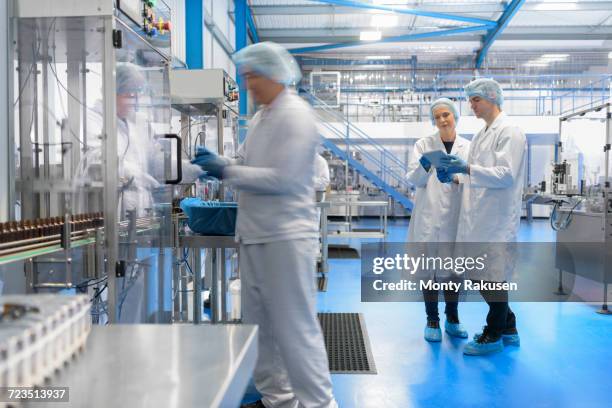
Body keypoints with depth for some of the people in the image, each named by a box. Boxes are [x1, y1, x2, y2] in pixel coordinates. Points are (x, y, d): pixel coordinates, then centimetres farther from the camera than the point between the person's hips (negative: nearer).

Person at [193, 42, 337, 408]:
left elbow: (282, 178, -19)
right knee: (260, 324, 14)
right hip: (255, 236, 9)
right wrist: (218, 165, 2)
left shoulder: (295, 114, -10)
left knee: (295, 327, -3)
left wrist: (227, 171, -14)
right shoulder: (261, 118, 16)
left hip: (286, 237, -9)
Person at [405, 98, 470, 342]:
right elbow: (414, 180, -3)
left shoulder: (467, 147, 8)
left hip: (455, 216, 2)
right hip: (429, 215, -1)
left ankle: (452, 319, 23)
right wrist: (424, 167, -24)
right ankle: (432, 321, 14)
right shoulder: (423, 145, 4)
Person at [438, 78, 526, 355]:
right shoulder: (481, 135, 18)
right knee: (482, 275, 14)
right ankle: (508, 329, 29)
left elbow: (506, 175, -18)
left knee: (493, 276, 0)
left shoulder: (509, 132, -8)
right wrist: (456, 176, 8)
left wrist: (468, 168, -24)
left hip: (497, 218, -9)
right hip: (478, 217, 9)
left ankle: (494, 335, 14)